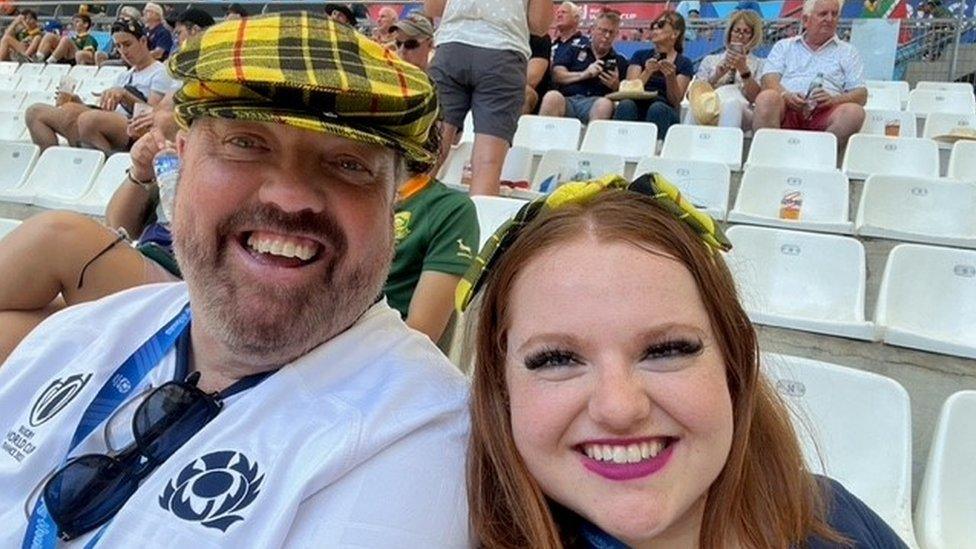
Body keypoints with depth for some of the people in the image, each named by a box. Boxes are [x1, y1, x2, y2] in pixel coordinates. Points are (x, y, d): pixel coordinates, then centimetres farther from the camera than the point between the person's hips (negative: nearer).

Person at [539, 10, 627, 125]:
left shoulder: (619, 61, 21)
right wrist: (584, 74, -6)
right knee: (552, 97, -35)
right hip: (566, 99, 0)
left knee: (605, 103, -36)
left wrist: (616, 86, -6)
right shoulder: (574, 48, 19)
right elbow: (557, 75, 7)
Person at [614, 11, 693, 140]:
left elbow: (675, 101, -1)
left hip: (665, 114, -1)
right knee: (626, 104, -32)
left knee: (657, 108, -35)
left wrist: (671, 76, -18)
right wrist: (647, 72, -15)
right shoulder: (640, 55, 17)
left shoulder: (684, 64, 11)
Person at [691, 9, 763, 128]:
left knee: (731, 103, -39)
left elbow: (755, 97, 2)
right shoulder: (709, 60, 26)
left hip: (742, 111, -1)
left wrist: (744, 70, -9)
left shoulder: (759, 64, 22)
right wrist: (716, 77, -2)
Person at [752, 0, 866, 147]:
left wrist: (833, 100, -8)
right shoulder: (784, 46, 25)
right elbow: (769, 80, 8)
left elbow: (861, 95, 14)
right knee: (767, 97, -34)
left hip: (824, 113, 1)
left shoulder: (847, 52, 25)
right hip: (787, 109, -1)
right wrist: (786, 95, -15)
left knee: (854, 111, -31)